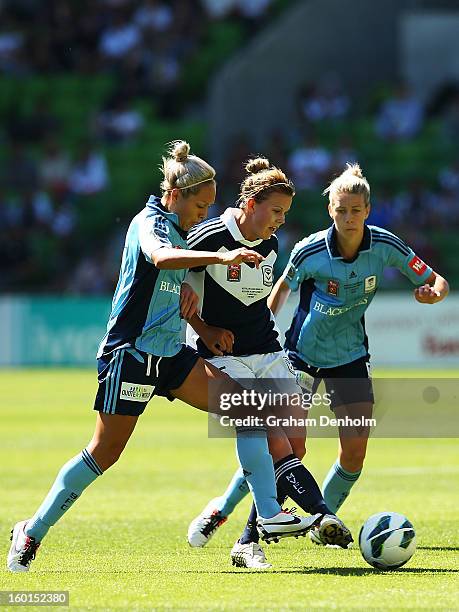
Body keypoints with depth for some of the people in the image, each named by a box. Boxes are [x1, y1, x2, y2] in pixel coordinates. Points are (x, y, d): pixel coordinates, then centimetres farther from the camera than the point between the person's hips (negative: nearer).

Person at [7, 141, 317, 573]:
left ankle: (270, 515, -10)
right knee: (105, 451, -5)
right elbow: (160, 257, -37)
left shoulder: (176, 227, 14)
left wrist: (188, 294, 5)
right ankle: (31, 532, 10)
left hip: (170, 356, 8)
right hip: (130, 351, -8)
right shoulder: (150, 222, -12)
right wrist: (219, 257, -50)